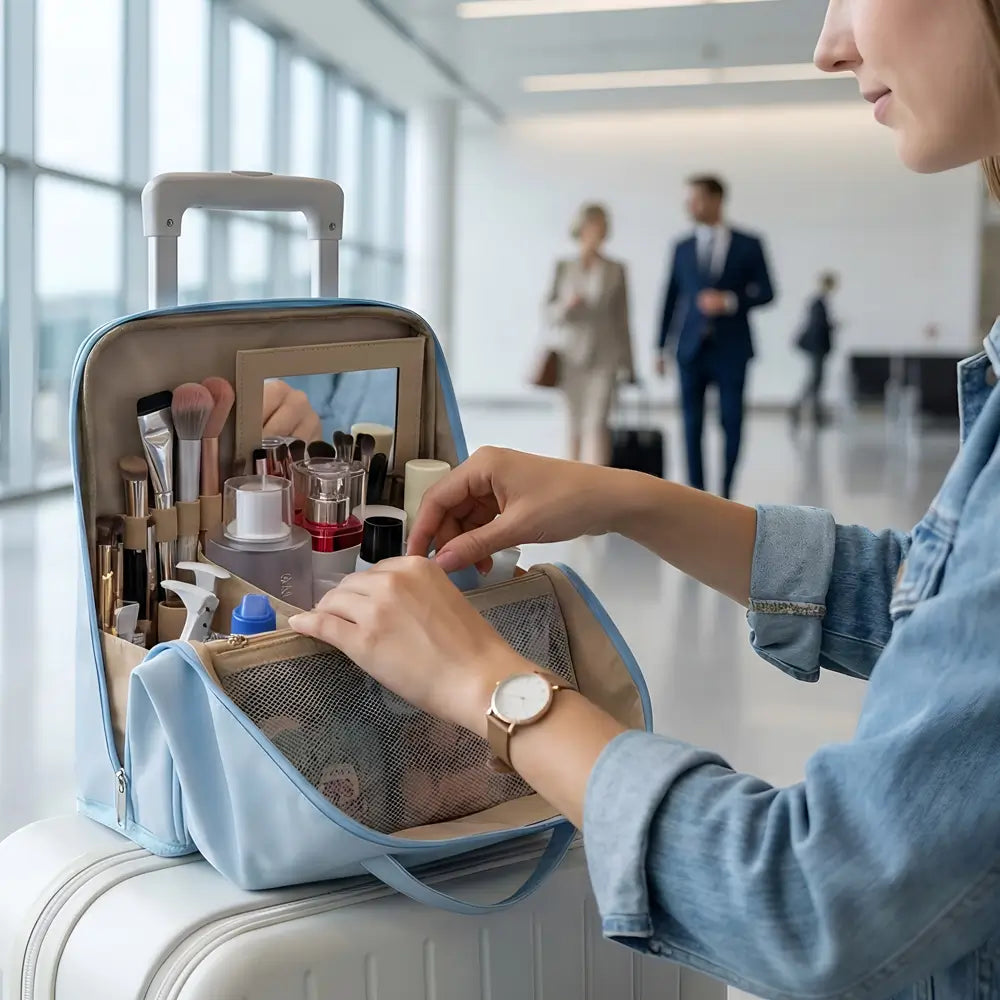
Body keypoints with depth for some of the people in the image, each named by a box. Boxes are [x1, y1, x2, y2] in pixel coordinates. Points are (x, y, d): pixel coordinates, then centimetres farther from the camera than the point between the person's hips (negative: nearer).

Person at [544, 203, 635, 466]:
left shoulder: (616, 270, 4)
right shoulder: (563, 268, 5)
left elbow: (622, 318, 6)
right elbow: (549, 311, 6)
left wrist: (627, 364, 6)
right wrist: (565, 306, -17)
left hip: (603, 356, -1)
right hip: (570, 355, 2)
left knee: (596, 423, -14)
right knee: (576, 426, 9)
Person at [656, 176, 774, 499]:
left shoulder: (748, 245, 4)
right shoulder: (682, 248, 9)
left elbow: (766, 292, 2)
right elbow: (671, 299, 9)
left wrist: (731, 301, -15)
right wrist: (661, 347, 6)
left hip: (730, 348, -1)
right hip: (691, 348, 2)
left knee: (731, 422, 0)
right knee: (692, 423, 0)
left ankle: (726, 495, 11)